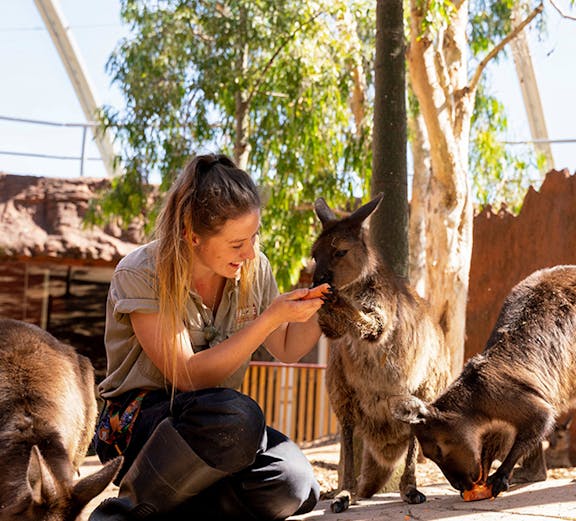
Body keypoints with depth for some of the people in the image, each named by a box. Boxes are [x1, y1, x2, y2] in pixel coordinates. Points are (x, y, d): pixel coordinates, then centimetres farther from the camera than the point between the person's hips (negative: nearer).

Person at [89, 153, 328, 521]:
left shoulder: (254, 269, -1)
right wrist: (270, 318, -25)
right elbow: (189, 376, -22)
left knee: (294, 485, -26)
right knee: (236, 415, -38)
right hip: (140, 416, -5)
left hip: (215, 422, 5)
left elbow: (287, 350, 13)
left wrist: (317, 307, -7)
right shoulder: (140, 275, -16)